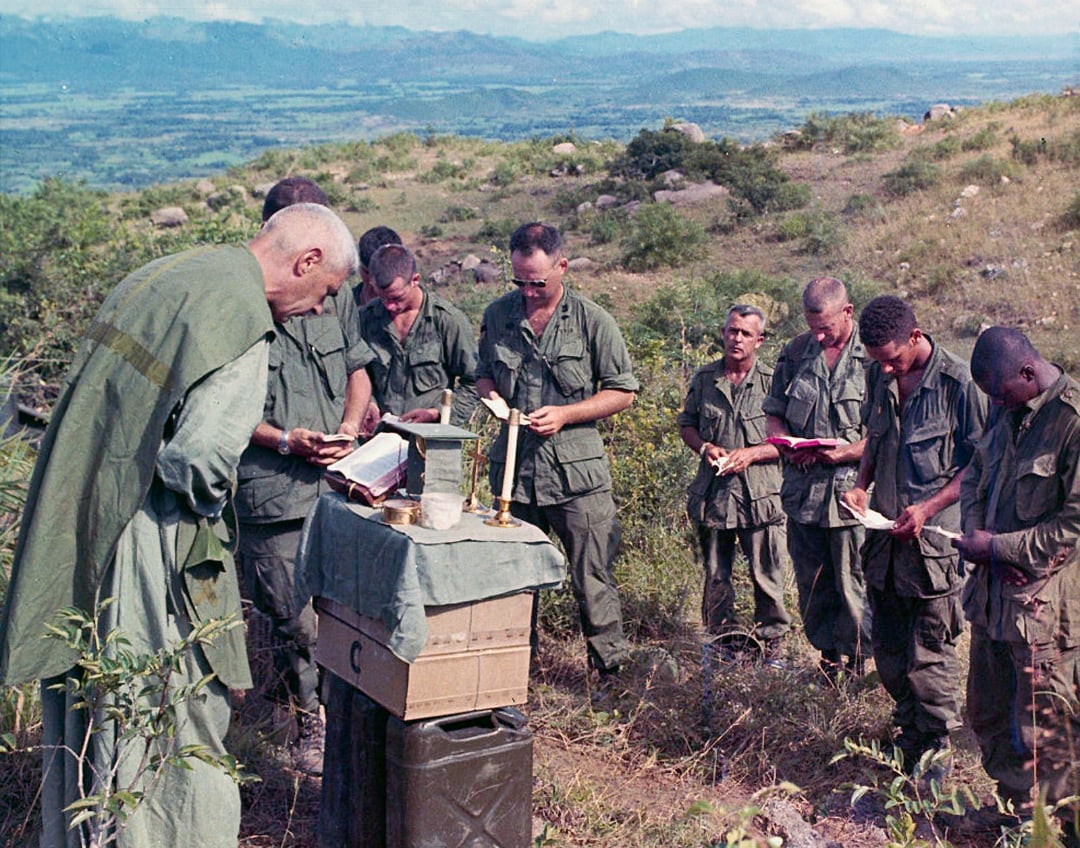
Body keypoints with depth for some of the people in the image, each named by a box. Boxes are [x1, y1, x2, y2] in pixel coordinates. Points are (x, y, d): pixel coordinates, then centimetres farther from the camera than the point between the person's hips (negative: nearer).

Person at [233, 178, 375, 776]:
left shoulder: (335, 295, 10)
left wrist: (349, 426, 2)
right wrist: (284, 440, -14)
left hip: (336, 481, 5)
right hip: (270, 489, -5)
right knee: (294, 620, 2)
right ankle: (307, 713, 25)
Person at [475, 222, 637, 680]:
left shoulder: (592, 320, -2)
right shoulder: (498, 315, 8)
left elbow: (623, 392, 1)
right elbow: (482, 375, 22)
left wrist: (564, 414, -11)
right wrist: (491, 395, -2)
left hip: (577, 469, -3)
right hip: (513, 465, 4)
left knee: (593, 579, -1)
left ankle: (612, 671, 11)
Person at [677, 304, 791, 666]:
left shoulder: (772, 381, -3)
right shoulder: (704, 378, 7)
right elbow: (686, 424, 15)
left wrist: (750, 454, -15)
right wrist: (705, 447, -4)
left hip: (759, 495, -3)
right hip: (712, 494, 3)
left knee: (766, 575, 2)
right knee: (715, 576, 12)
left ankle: (772, 643, 16)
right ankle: (721, 641, 24)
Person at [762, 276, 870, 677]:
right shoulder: (795, 352, 8)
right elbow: (773, 414, 16)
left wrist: (847, 452, -20)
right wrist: (788, 446, -4)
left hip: (853, 491, -5)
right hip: (802, 490, 5)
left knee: (853, 587, 2)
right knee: (811, 586, 13)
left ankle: (856, 665, 17)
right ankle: (828, 660, 28)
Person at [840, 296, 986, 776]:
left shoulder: (957, 382, -14)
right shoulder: (878, 377, 5)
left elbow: (978, 465, -9)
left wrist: (928, 508, -16)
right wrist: (861, 485, 4)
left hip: (934, 538, -6)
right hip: (884, 535, 6)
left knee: (929, 654, 3)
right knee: (888, 649, 16)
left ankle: (935, 751, 20)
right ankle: (909, 734, 34)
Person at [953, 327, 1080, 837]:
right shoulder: (1009, 412, 7)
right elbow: (975, 475, 18)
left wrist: (999, 547, -16)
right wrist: (976, 532, 0)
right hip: (992, 593, 8)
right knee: (988, 713, 19)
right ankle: (1014, 804, 37)